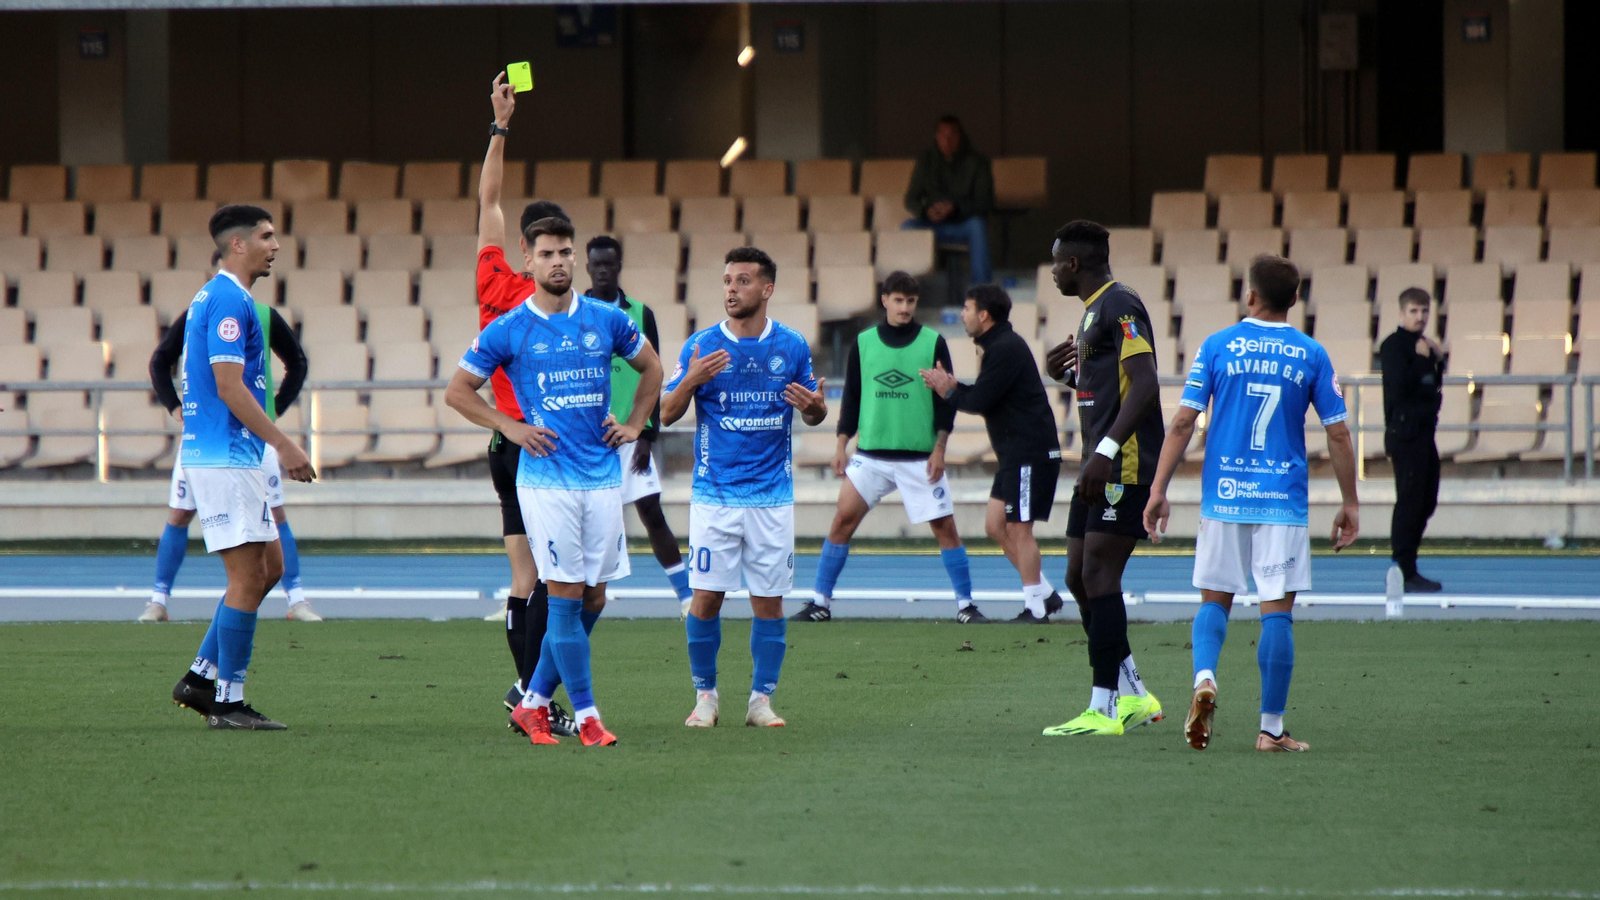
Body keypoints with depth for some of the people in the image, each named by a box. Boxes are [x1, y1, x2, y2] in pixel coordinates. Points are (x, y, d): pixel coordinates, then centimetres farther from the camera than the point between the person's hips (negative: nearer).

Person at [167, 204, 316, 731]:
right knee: (248, 577, -7)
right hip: (226, 458, -10)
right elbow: (229, 386, -21)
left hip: (212, 454, 10)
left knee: (268, 566, 13)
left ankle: (202, 677, 13)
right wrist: (283, 445, -19)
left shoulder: (211, 298, 18)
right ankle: (228, 703, -4)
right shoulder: (229, 301, -14)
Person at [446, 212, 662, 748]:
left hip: (602, 477, 4)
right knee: (566, 594, -8)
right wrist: (509, 427, -4)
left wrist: (635, 424, 12)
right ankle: (586, 715, -4)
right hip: (546, 478, -4)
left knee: (593, 598, 4)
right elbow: (457, 391, 5)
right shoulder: (508, 331, -2)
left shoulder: (607, 320, 7)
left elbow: (651, 367, 24)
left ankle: (535, 702, 16)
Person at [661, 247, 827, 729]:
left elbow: (813, 414, 13)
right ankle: (705, 696, 10)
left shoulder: (792, 346, 4)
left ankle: (762, 699, 10)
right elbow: (667, 413, 2)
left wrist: (815, 407, -11)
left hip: (773, 496, 1)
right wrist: (690, 381, -18)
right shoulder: (702, 345, 0)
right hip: (714, 494, -1)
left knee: (769, 600, 1)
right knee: (706, 597, -3)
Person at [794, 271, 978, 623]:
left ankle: (965, 604, 7)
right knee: (844, 519, -6)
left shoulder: (933, 343, 1)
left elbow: (947, 399, 1)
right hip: (871, 455, 1)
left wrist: (940, 448, -6)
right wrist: (842, 444, 4)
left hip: (920, 458, -1)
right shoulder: (863, 343, 6)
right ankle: (820, 602, 2)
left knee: (944, 526, -3)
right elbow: (852, 397, 10)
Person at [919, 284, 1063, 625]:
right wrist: (953, 386, 3)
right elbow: (983, 396, 18)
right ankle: (1045, 594, 15)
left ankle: (1035, 607, -2)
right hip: (1015, 455, 11)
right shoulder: (998, 346, 17)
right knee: (995, 526, 11)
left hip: (1031, 453, -11)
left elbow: (980, 401, -17)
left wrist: (949, 391, 0)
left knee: (1018, 529, -7)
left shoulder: (1006, 349, -16)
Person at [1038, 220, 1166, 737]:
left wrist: (1105, 450, -28)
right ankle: (1133, 696, 16)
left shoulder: (1120, 306, -12)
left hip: (1125, 467, -11)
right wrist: (1065, 373, 13)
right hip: (1101, 467, 11)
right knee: (1080, 579, 10)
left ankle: (1104, 708, -11)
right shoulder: (1094, 311, 20)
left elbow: (1144, 385, -22)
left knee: (1099, 574, -12)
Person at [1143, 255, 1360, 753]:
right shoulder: (1311, 355, 1)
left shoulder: (1217, 347, 0)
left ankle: (1205, 679, -14)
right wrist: (1349, 504, 10)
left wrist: (1159, 489, 2)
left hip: (1223, 498, 1)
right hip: (1283, 501, -1)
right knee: (1277, 612, 2)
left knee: (1215, 599, 13)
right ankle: (1271, 727, 1)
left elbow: (1184, 421, -3)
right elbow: (1337, 434, 2)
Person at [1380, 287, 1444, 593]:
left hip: (1423, 432, 10)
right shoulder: (1394, 346, -10)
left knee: (1425, 501, 12)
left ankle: (1407, 569, 19)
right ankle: (1403, 572, -9)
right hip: (1405, 433, -10)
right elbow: (1398, 387, -21)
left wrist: (1438, 359, 8)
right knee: (1410, 501, -10)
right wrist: (1422, 359, -19)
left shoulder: (1422, 345, 17)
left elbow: (1434, 383, 24)